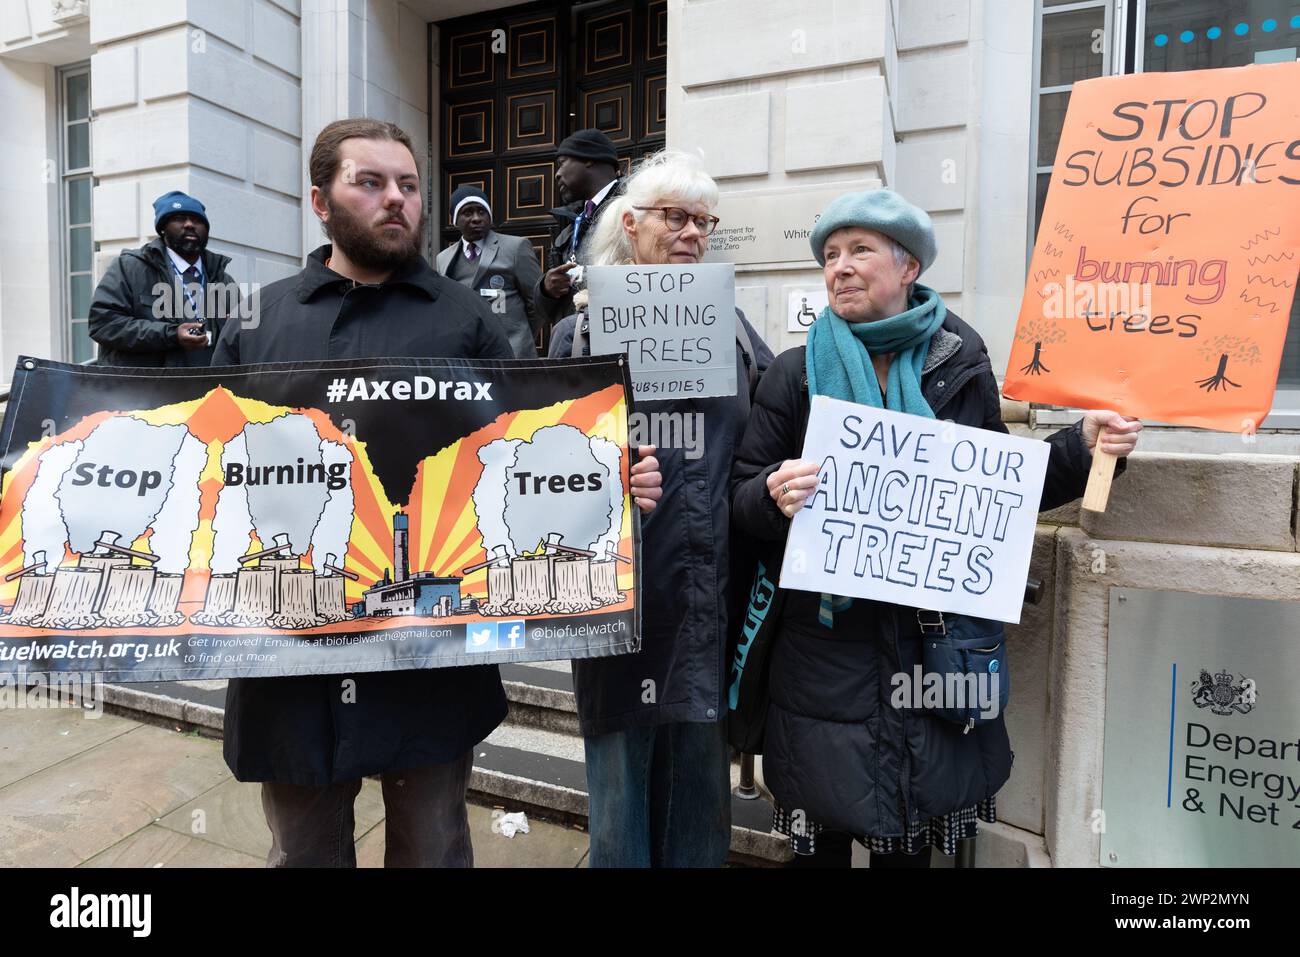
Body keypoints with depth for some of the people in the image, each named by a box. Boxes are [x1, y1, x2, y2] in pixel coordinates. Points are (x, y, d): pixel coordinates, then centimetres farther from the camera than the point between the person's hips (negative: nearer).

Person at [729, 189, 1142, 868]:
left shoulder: (960, 367, 3)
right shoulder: (799, 372, -1)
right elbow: (741, 499, -2)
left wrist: (1081, 447, -2)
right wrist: (776, 495, -24)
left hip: (934, 641, 2)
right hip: (826, 644, -1)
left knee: (911, 840, 16)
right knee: (824, 836, 11)